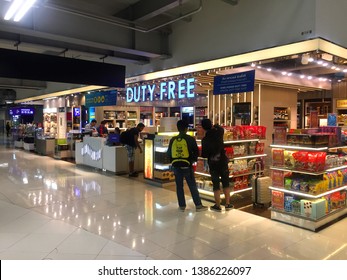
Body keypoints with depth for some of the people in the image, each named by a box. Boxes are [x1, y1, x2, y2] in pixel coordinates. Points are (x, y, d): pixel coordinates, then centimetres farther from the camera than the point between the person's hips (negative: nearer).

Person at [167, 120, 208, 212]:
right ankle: (198, 205, 9)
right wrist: (193, 160, 16)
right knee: (193, 186, 5)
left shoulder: (173, 140, 2)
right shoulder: (190, 139, -7)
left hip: (176, 166, 3)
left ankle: (182, 206, 17)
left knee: (179, 186, 12)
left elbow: (169, 153, 9)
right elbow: (196, 152, -1)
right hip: (187, 165, -2)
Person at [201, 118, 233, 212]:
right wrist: (213, 126, 34)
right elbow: (220, 128, 20)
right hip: (223, 162, 2)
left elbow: (204, 155, -7)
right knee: (226, 183, 12)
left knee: (216, 185, 6)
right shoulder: (219, 132, -5)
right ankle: (227, 204, 17)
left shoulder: (205, 140, -11)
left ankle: (217, 206, 13)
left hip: (213, 164, -2)